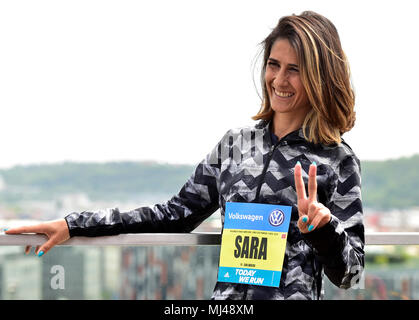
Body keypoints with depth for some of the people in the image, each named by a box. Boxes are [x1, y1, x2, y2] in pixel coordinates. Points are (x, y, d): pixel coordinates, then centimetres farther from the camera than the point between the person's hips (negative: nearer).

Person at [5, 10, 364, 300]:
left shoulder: (337, 160, -2)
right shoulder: (234, 143, 11)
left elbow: (348, 273, -1)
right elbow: (179, 213, 13)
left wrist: (322, 227, -21)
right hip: (226, 295, 4)